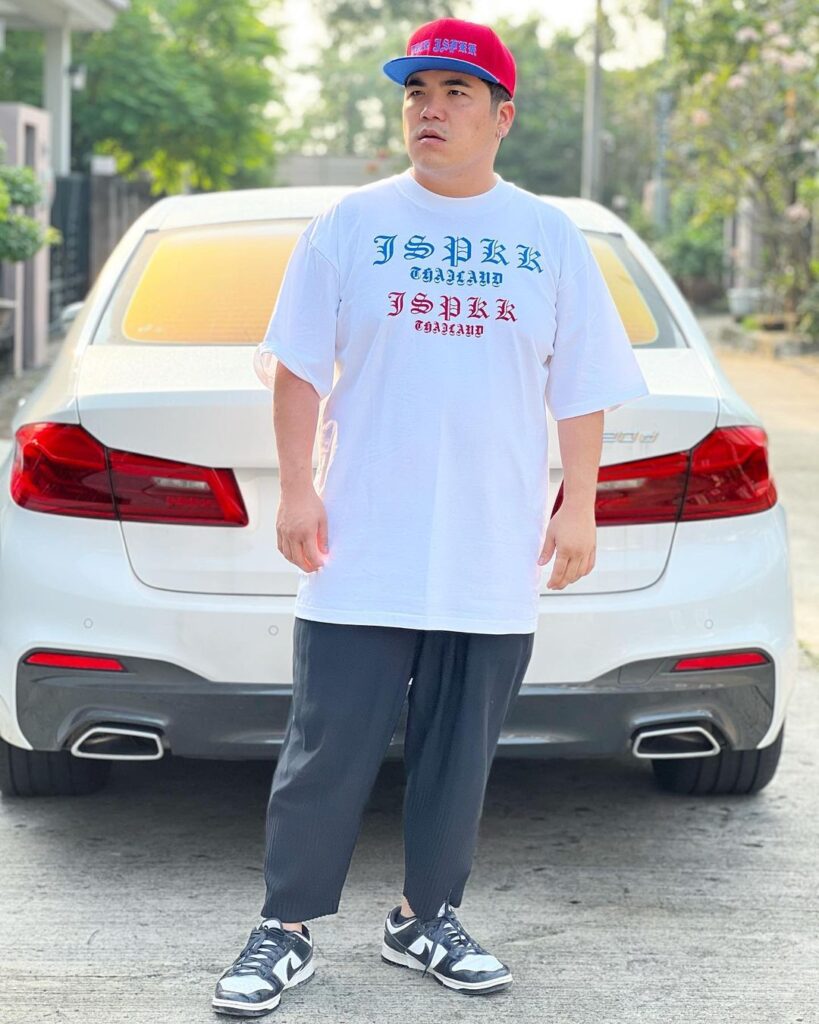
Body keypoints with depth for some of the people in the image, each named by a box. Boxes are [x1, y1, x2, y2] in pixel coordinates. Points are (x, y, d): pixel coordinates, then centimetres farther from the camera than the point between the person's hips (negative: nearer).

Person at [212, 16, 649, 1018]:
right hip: (361, 551, -2)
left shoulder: (550, 238, 7)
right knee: (327, 752, -1)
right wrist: (296, 489, -4)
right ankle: (284, 931, 10)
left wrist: (578, 506, 3)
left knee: (458, 756, 10)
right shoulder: (352, 223, 3)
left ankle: (426, 918, 25)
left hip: (494, 560, 2)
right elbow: (298, 364, 3)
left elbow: (583, 390, 10)